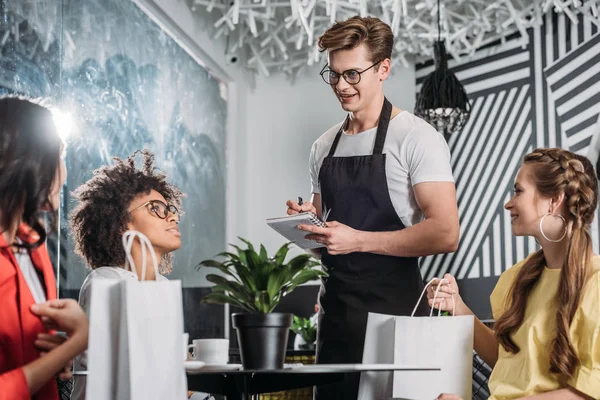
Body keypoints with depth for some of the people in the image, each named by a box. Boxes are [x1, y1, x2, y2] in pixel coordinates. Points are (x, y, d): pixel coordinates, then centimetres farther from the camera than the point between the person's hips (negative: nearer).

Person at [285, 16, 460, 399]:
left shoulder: (416, 137, -8)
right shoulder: (324, 145, 14)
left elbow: (446, 234, -17)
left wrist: (358, 239, -21)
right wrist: (306, 220, 1)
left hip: (392, 309, -6)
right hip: (335, 307, 6)